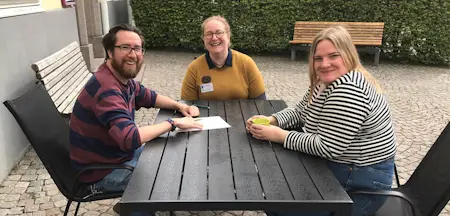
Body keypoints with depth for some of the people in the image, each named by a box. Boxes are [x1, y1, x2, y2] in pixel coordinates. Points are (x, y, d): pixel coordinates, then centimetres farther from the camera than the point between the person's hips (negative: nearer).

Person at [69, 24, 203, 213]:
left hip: (120, 152, 10)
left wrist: (179, 106, -1)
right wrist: (173, 123, -29)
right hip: (102, 171, -9)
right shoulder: (106, 89, -32)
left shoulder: (123, 78, -1)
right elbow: (130, 138, -40)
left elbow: (148, 96, 16)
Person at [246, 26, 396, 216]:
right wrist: (270, 120, -5)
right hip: (335, 167, 9)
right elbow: (299, 113, 14)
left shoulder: (349, 89, -27)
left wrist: (279, 135, -20)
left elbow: (327, 147, -28)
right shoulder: (324, 82, 5)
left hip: (360, 183, -9)